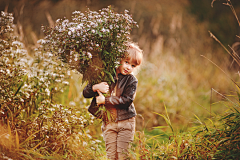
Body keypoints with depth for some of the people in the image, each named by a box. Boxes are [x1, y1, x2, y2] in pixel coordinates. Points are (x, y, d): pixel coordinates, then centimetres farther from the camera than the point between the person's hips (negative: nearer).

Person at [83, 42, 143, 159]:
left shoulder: (132, 80, -3)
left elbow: (127, 100, -16)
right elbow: (85, 93, 5)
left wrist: (105, 100, -17)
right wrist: (95, 87, -17)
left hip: (125, 122, -2)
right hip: (108, 123, 2)